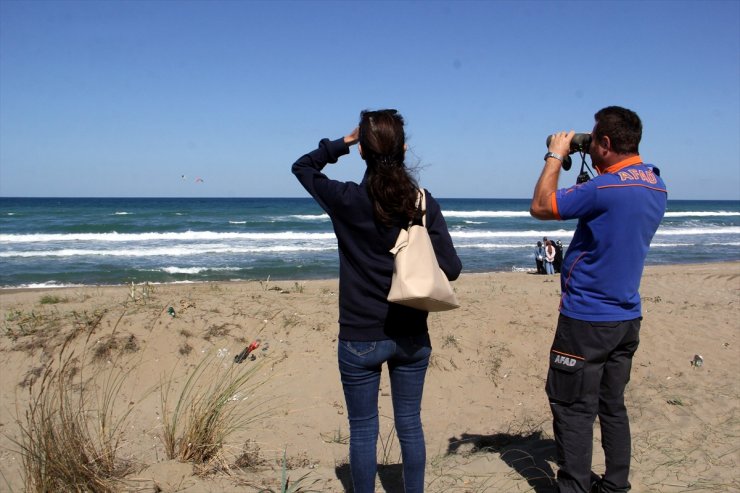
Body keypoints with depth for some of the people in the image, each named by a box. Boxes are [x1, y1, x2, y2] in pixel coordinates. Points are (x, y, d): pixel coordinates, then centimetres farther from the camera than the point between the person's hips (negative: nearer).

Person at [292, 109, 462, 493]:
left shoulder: (347, 200, -11)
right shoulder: (423, 202, -6)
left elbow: (302, 166, 7)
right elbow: (451, 269, -8)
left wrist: (342, 143, 5)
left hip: (360, 338, -2)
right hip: (412, 335, 3)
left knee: (363, 430, 12)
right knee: (410, 424, 17)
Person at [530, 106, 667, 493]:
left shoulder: (605, 187, -21)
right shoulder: (656, 186, 6)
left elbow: (540, 207, -14)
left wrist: (555, 156, -4)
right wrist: (582, 163, 12)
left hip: (587, 319, -8)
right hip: (627, 317, 9)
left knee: (573, 410, 2)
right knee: (612, 406, 17)